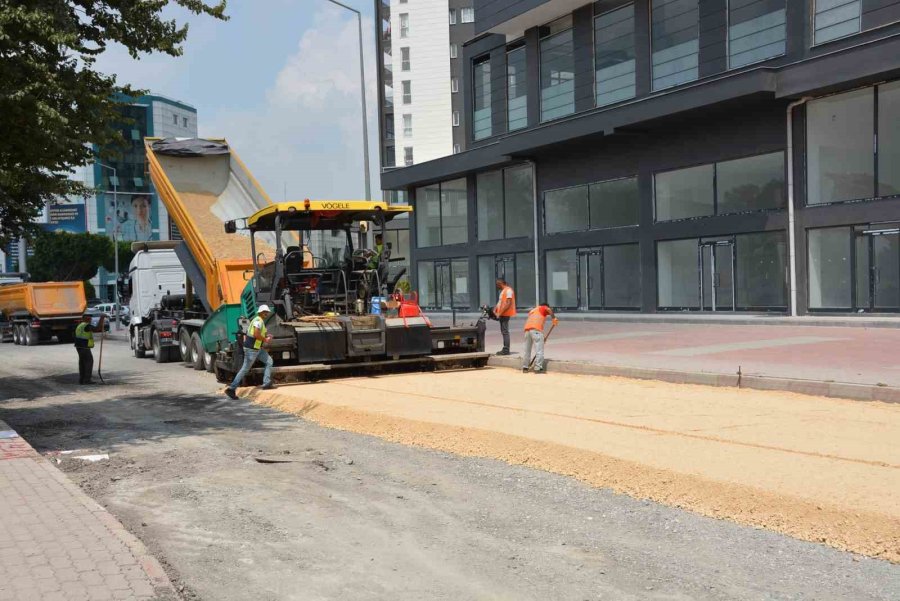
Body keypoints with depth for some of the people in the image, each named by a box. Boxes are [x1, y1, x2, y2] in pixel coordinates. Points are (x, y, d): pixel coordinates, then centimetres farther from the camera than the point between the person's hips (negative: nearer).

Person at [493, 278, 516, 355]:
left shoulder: (508, 290, -13)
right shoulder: (503, 291, 19)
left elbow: (508, 303, -20)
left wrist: (500, 313, -21)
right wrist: (495, 309, 6)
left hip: (505, 314, -10)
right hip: (502, 314, 10)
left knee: (505, 332, -10)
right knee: (503, 332, 13)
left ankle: (506, 350, -9)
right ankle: (505, 349, 18)